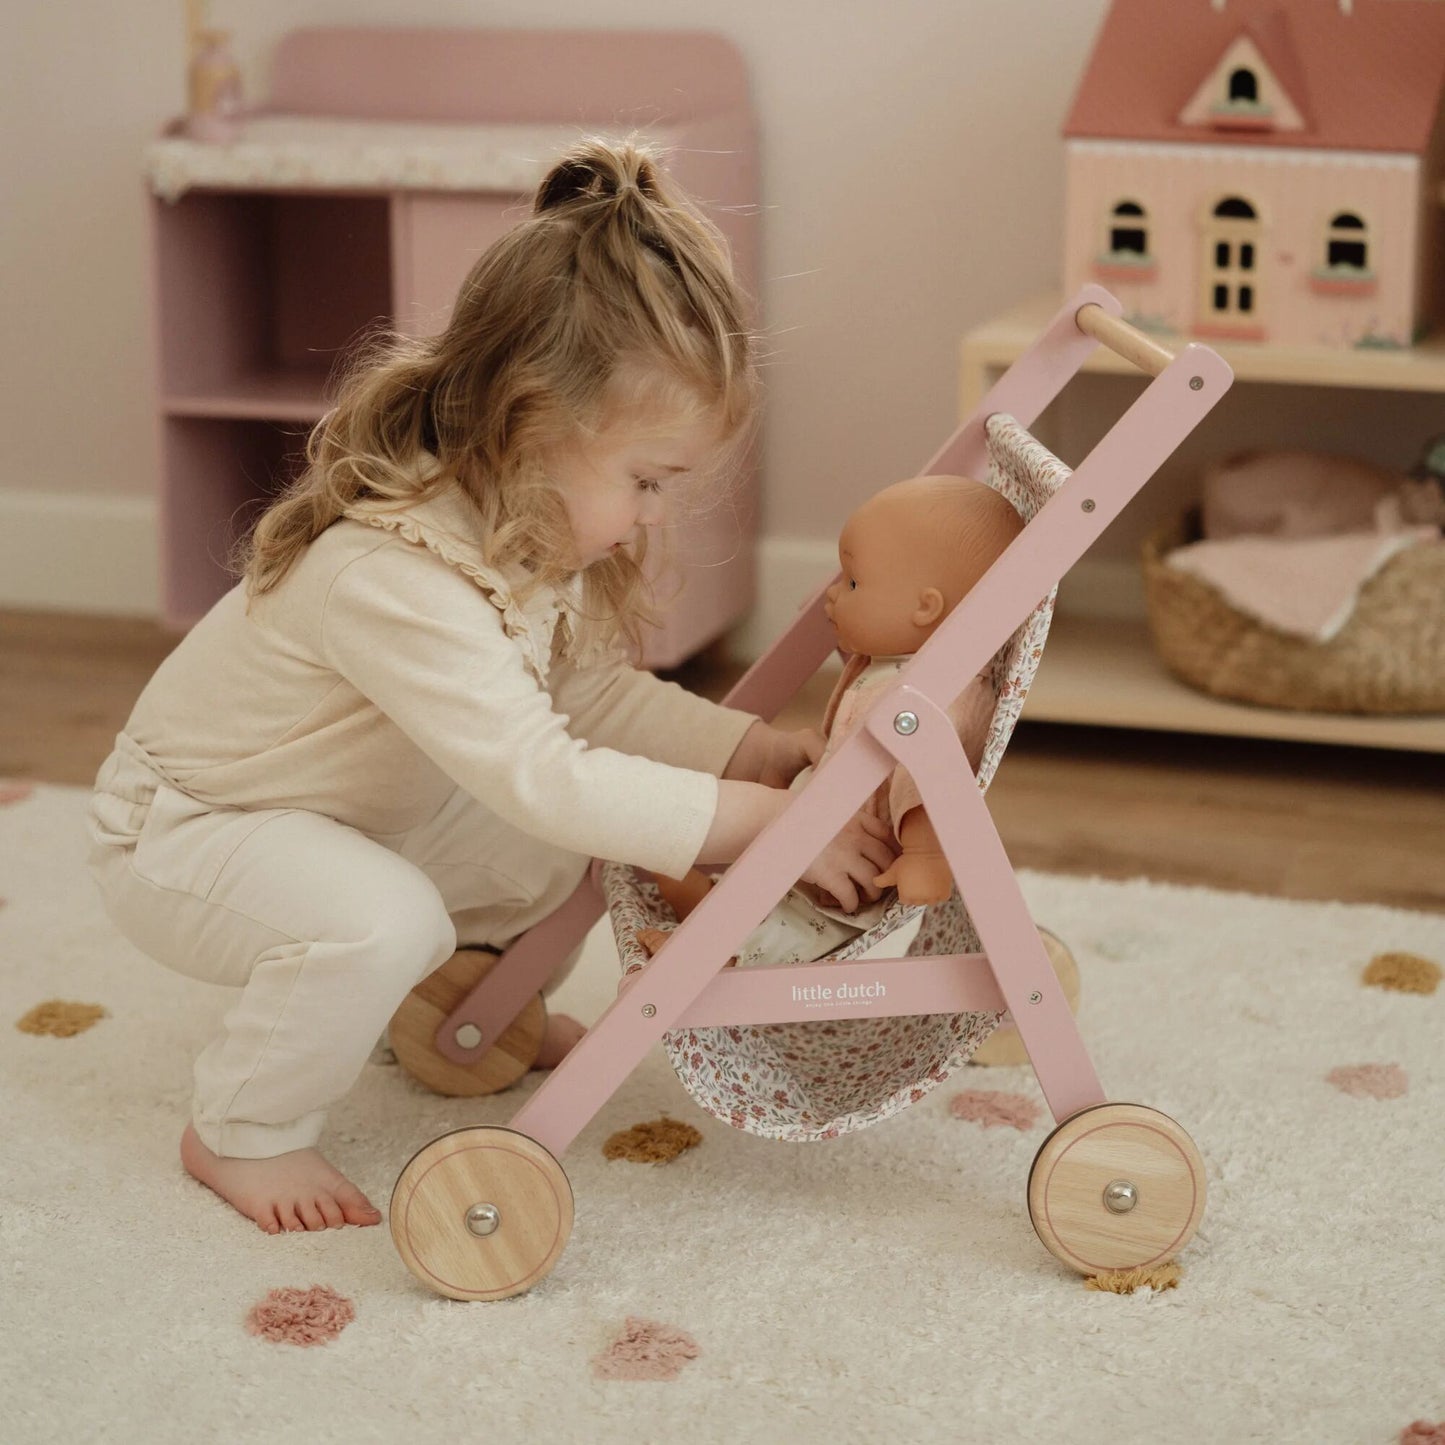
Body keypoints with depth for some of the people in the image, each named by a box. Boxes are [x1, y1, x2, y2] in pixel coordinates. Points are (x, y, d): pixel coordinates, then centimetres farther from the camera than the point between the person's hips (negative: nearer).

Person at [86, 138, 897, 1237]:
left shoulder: (527, 528, -8)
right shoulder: (395, 577, -39)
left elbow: (596, 693, 0)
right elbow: (546, 779, -42)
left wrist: (764, 752, -12)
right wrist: (762, 822, -38)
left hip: (358, 818, 9)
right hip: (182, 833, -9)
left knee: (563, 853, 2)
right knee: (382, 919, -35)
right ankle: (244, 1134, -10)